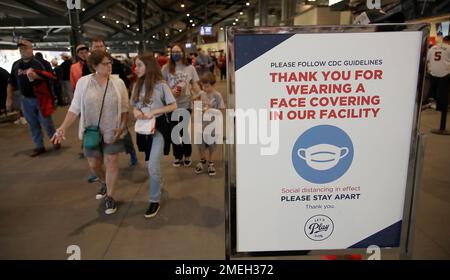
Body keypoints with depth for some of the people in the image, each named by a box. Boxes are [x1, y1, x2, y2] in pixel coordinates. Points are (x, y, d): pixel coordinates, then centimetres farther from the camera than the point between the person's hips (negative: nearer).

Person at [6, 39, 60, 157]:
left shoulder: (41, 62, -6)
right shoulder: (16, 65, 7)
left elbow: (51, 76, -12)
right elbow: (11, 83, 12)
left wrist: (36, 75, -23)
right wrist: (9, 99, 9)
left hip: (41, 98, -4)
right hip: (26, 100, 4)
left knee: (46, 122, 2)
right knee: (33, 125, 9)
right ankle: (39, 146, 19)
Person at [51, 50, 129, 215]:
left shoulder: (118, 82, -5)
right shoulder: (83, 82, -6)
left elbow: (124, 108, 0)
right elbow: (75, 108, -4)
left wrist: (122, 126, -11)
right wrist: (63, 128, -13)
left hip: (112, 131, -1)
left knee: (111, 163, 1)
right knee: (94, 164, 13)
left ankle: (110, 197, 16)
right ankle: (104, 183, 44)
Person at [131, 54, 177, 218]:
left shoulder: (160, 85, -11)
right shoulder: (137, 85, 4)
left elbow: (173, 106, -9)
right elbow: (134, 105, 12)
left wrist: (154, 112, -19)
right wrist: (135, 111, -12)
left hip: (158, 126, -5)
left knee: (153, 166, -10)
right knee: (151, 164, 19)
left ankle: (154, 201, 5)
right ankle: (157, 184, 45)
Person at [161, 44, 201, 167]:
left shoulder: (190, 68, 0)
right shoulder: (166, 68, -1)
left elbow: (195, 85, 1)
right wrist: (170, 91, -15)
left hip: (186, 104, -1)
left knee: (184, 130, 7)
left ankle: (187, 155, 26)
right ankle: (177, 156, 27)